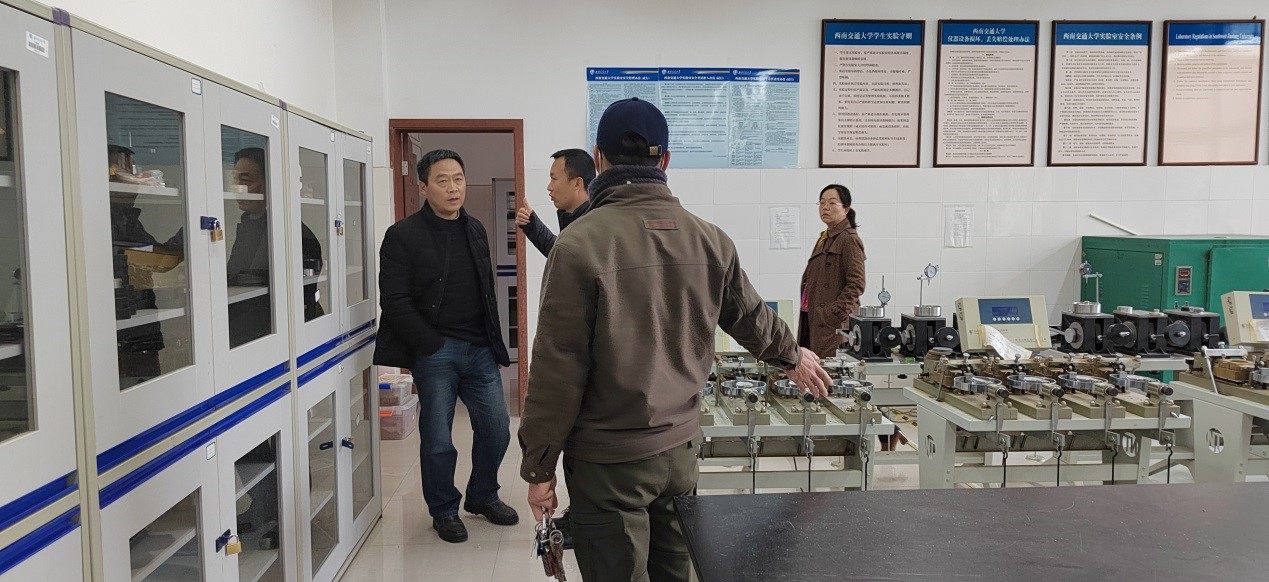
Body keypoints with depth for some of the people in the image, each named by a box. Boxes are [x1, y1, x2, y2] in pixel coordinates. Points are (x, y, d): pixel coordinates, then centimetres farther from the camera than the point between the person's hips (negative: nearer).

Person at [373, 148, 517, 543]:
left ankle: (483, 496, 32)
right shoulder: (403, 235, -7)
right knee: (437, 438, 5)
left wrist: (494, 343, 10)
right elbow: (394, 300, -11)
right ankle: (443, 510, 26)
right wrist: (431, 346, -14)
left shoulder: (475, 230, 12)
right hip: (434, 352, -5)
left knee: (496, 428, 8)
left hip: (480, 349, 5)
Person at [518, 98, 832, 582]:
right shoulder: (710, 240, -1)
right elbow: (751, 317, 15)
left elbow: (558, 369, -17)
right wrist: (792, 356, 36)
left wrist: (539, 468, -6)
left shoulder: (580, 244, -17)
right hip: (680, 447, 5)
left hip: (609, 461, -5)